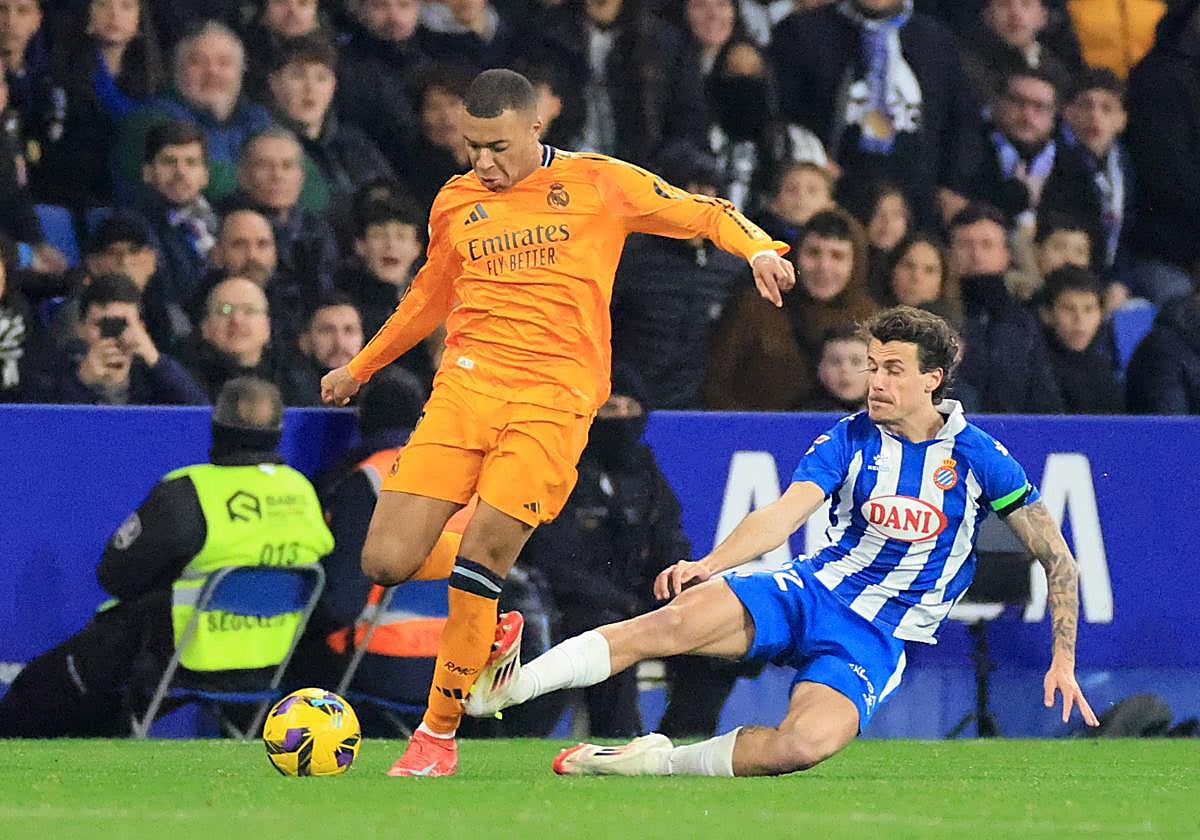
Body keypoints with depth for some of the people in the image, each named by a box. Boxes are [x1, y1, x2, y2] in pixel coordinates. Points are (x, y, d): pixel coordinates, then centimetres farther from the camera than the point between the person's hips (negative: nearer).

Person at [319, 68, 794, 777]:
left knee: (486, 550, -19)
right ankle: (485, 626, 22)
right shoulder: (456, 203, 16)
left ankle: (439, 732, -5)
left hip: (554, 398, -4)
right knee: (387, 563, -11)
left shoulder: (598, 183, 4)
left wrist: (759, 248, -11)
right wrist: (359, 368, 40)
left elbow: (702, 212, 9)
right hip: (465, 386, 4)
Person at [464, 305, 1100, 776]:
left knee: (808, 742, -36)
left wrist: (1063, 658, -4)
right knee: (680, 616, -28)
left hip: (876, 639, -2)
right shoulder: (851, 438, 2)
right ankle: (503, 686, -32)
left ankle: (660, 760, -19)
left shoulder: (977, 457, -4)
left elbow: (1057, 558, 2)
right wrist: (709, 564, -29)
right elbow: (785, 514, -11)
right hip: (811, 591, 2)